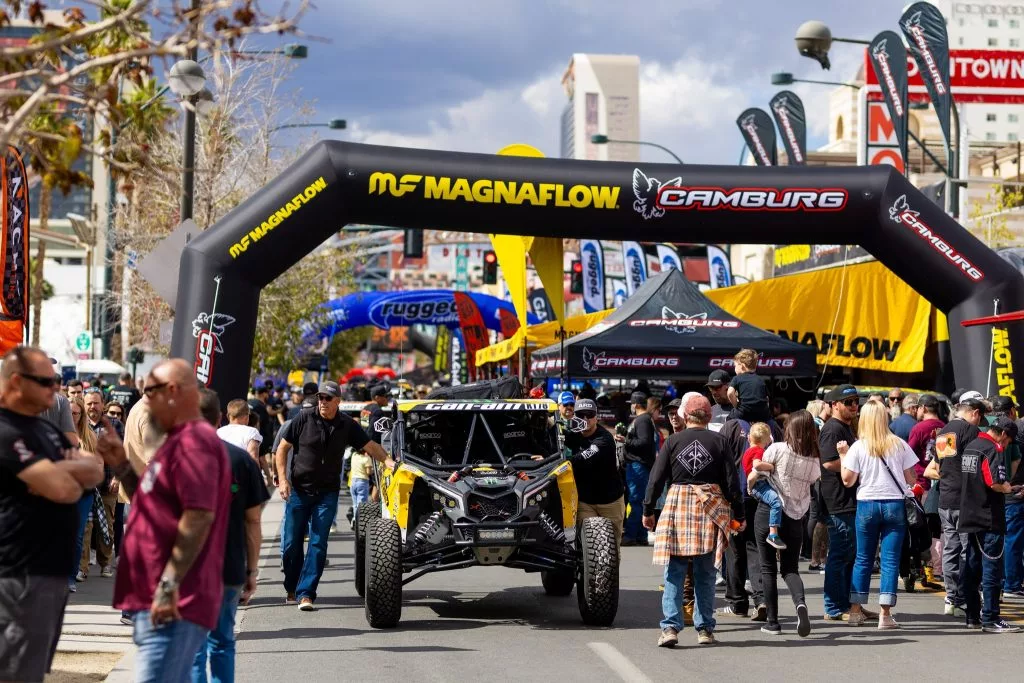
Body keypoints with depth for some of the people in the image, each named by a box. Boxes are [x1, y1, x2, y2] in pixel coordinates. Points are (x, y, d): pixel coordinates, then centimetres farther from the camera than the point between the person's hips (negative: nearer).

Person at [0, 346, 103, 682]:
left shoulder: (44, 428, 16)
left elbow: (95, 470, 10)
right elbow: (63, 489, -24)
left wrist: (57, 471, -10)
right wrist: (76, 473, 0)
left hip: (50, 568, 10)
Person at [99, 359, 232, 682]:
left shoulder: (193, 440, -14)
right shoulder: (179, 440, 21)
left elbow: (198, 516, -23)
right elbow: (155, 505, 28)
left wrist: (169, 584, -26)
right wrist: (121, 465, 15)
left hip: (172, 603, -11)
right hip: (155, 600, 11)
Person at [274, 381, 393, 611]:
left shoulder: (347, 425, 1)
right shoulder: (304, 419, -5)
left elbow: (370, 446, 8)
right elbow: (282, 448, 1)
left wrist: (387, 460, -10)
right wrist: (282, 479, -8)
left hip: (327, 493, 1)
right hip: (298, 489, -1)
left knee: (318, 544, -6)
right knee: (291, 543, 3)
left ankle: (305, 593, -4)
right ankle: (291, 589, 24)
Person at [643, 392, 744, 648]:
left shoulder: (673, 441, 0)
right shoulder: (719, 442, 1)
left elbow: (656, 478, 1)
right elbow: (731, 481, 2)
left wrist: (648, 510, 11)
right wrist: (739, 515, 10)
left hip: (678, 507, -1)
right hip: (710, 511, 1)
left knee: (674, 572, 2)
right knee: (705, 574, 9)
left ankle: (670, 627, -8)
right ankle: (705, 629, 12)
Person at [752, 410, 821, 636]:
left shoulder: (778, 449, -10)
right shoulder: (814, 460, 1)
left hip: (768, 513, -3)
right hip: (795, 517, 3)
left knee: (768, 568, 8)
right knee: (790, 568, 10)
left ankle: (772, 621, 7)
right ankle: (800, 602, -21)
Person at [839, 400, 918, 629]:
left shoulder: (858, 447, -4)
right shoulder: (899, 445, -1)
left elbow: (848, 480, -3)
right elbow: (911, 478, 3)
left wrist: (843, 455, 8)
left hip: (867, 505, 0)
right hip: (895, 505, 0)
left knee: (863, 558, 11)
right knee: (890, 559, 0)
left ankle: (855, 610, 16)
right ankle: (885, 614, -5)